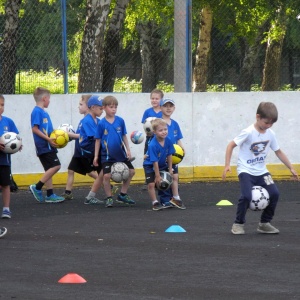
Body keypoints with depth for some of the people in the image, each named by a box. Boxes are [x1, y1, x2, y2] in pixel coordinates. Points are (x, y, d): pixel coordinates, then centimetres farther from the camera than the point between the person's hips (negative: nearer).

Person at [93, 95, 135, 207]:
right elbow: (98, 140, -2)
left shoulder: (120, 121, -2)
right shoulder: (101, 124, -9)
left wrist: (128, 150, 3)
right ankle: (109, 198, 6)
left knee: (131, 172, 6)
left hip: (120, 153, 4)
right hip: (107, 155, -4)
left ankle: (123, 195, 21)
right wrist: (96, 156, -2)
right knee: (106, 175, -11)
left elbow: (124, 136, 7)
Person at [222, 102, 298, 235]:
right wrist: (227, 165, -19)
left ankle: (265, 223, 8)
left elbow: (278, 152, 12)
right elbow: (231, 145, -13)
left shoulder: (270, 134, 0)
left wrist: (291, 168, 12)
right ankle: (238, 224, -3)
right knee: (247, 196, -24)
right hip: (246, 171, -5)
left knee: (274, 193, -9)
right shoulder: (248, 132, -17)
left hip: (261, 171, 6)